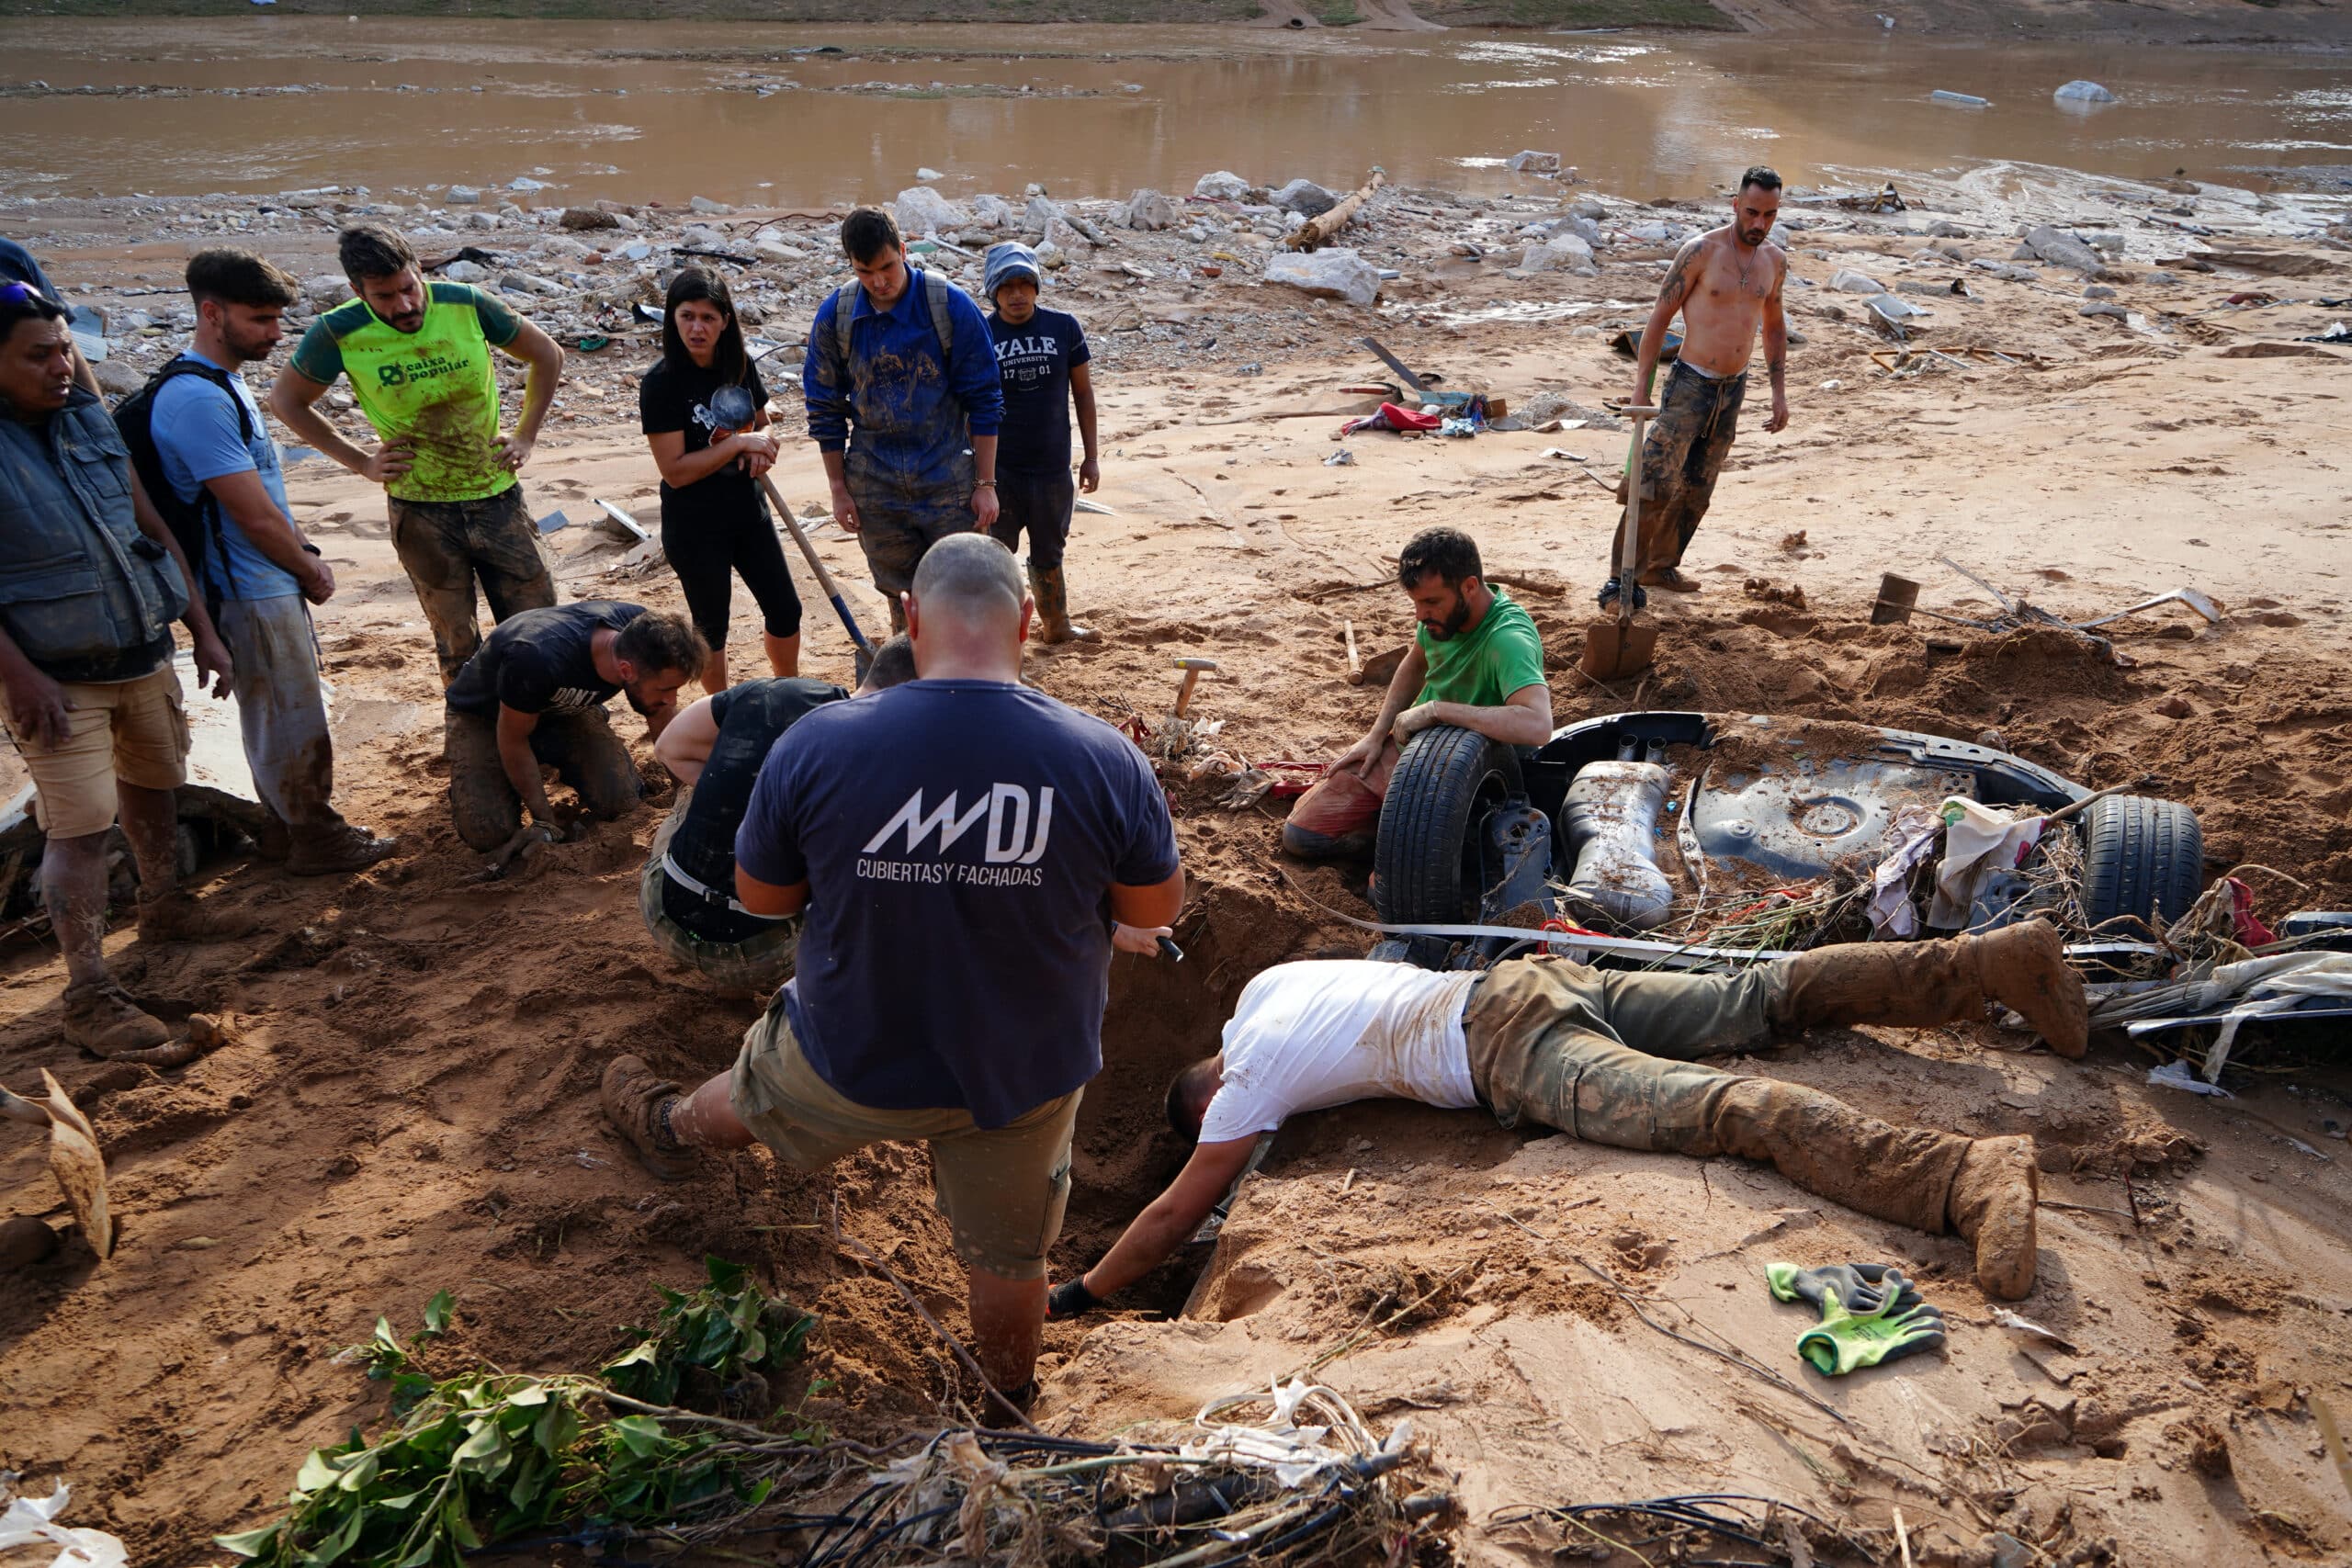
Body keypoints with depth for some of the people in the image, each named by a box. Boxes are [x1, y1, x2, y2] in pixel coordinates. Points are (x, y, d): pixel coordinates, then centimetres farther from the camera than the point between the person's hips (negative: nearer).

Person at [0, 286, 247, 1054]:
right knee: (80, 829, -7)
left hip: (145, 655, 7)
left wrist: (202, 628, 9)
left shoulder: (90, 420, 4)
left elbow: (151, 526, 11)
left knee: (154, 785, 22)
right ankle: (89, 996, -1)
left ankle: (164, 906, 44)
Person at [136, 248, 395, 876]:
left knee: (274, 717, 20)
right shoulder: (197, 399, -23)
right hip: (251, 595, -10)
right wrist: (310, 572, -7)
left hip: (272, 586, 10)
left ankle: (291, 824, 33)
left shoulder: (224, 379, 10)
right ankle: (316, 837, 16)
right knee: (293, 720, 3)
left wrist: (305, 556, 6)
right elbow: (256, 517, -22)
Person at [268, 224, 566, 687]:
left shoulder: (466, 304, -10)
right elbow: (286, 400, 4)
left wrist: (526, 435, 2)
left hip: (498, 496, 1)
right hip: (422, 510, -1)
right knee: (458, 647, 8)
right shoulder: (339, 333, -12)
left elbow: (546, 355, 6)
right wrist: (359, 462, -1)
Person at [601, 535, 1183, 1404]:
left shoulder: (817, 744, -23)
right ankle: (1006, 1409, 51)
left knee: (758, 1091, 34)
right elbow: (1156, 909, -9)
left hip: (857, 1060, 0)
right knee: (1009, 1255, 26)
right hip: (1030, 1073, 0)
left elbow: (760, 895, -7)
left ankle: (666, 1129, 67)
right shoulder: (1106, 759, -22)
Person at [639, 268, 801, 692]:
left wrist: (760, 453, -8)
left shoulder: (740, 366, -1)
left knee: (785, 609, 14)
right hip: (694, 526, -6)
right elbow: (674, 470, -20)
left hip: (749, 512, 6)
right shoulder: (662, 383, -17)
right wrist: (738, 443, -23)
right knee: (711, 624, 10)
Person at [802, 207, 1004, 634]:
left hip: (948, 482, -2)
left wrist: (986, 484, -6)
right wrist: (839, 489, 5)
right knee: (901, 596, 12)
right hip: (875, 488, 2)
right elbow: (825, 409, 6)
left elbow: (984, 401, -5)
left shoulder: (951, 306, -10)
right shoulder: (834, 315, -3)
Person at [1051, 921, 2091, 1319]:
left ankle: (1969, 1178, -37)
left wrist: (1077, 1297, 12)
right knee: (1763, 997, 6)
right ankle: (1996, 960, 2)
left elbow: (1176, 1213, 2)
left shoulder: (1249, 1078, 1)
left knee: (1731, 1109, -23)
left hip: (1516, 1054, -8)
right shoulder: (1263, 982, 23)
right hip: (1528, 980, 8)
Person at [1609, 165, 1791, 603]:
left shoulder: (1775, 260, 7)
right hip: (1692, 383, -6)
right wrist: (1641, 385, -10)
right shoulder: (1701, 251, -10)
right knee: (1656, 483, -14)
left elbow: (1774, 325, 19)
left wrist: (1779, 392, 15)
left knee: (1697, 490, 11)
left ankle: (1662, 566, 24)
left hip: (1734, 389, 6)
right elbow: (1660, 316, -7)